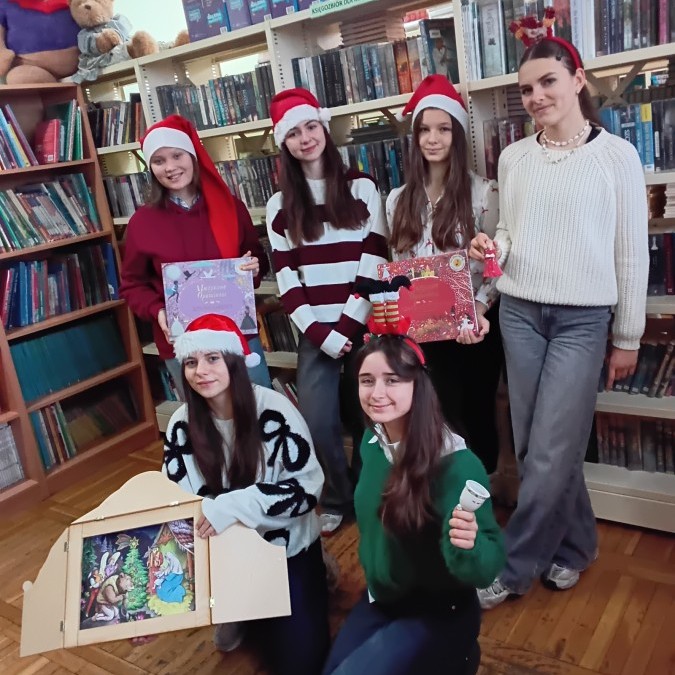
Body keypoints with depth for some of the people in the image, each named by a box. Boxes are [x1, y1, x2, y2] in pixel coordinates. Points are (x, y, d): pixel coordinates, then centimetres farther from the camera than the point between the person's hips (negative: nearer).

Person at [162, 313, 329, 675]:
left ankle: (314, 578, 24)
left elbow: (307, 487, -21)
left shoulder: (273, 410, -22)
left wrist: (233, 505, -34)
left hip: (289, 546, -2)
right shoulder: (182, 424, -10)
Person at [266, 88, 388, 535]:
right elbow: (286, 279, 3)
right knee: (318, 422, -5)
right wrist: (321, 334, -8)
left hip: (363, 326, -1)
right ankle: (338, 500, 20)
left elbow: (375, 263, -2)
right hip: (315, 333, 1)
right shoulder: (281, 206, 8)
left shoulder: (361, 188, 4)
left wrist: (348, 325, -10)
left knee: (367, 417, 4)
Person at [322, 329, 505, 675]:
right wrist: (374, 579, 11)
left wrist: (467, 546, -50)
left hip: (438, 613, -6)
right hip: (380, 598, 7)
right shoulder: (372, 441, -8)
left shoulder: (455, 464, -29)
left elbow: (489, 564, -29)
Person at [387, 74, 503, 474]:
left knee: (477, 416, 8)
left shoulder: (483, 192, -5)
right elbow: (397, 268, 10)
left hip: (473, 327, -3)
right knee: (438, 419, 10)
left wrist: (479, 311, -21)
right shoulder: (399, 200, 7)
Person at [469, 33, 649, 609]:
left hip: (584, 320, -3)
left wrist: (628, 338, 1)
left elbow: (632, 252, 0)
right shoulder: (513, 158, 8)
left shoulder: (617, 155, -3)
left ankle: (511, 567, 12)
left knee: (550, 454, -5)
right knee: (535, 448, 8)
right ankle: (574, 545, 30)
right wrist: (492, 247, -7)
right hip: (519, 312, 4)